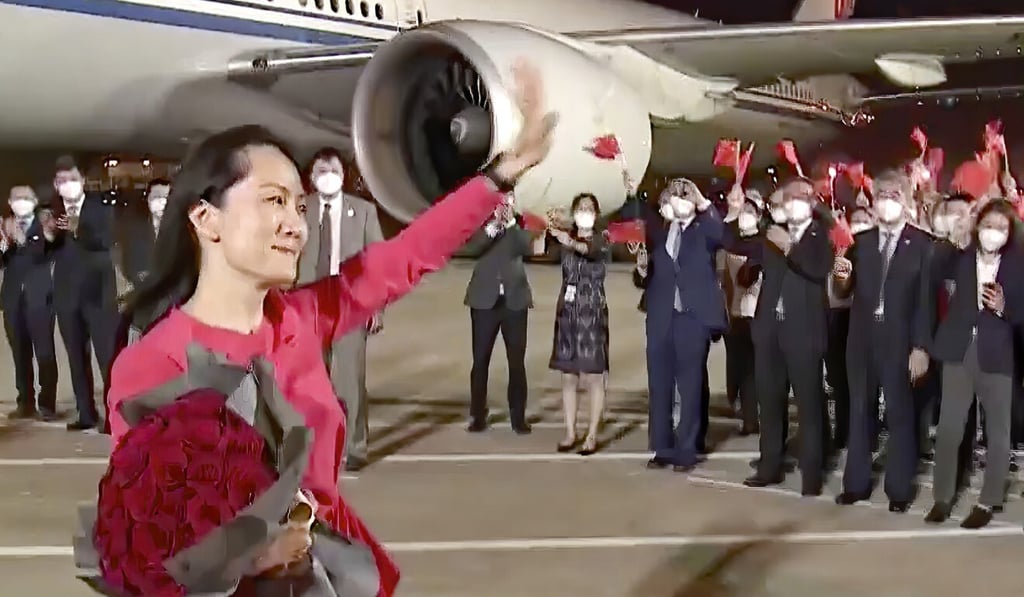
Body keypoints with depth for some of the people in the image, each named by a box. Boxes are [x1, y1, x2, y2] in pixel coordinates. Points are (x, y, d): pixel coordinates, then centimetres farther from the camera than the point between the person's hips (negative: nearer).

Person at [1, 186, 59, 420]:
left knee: (45, 353, -6)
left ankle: (47, 405, -3)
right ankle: (26, 403, 13)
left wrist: (23, 241, -31)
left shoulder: (44, 226, 1)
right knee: (20, 354, 7)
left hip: (39, 297, -4)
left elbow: (44, 255, -15)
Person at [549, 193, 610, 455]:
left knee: (592, 377, -2)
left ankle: (592, 435, 2)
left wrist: (572, 243, -50)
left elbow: (591, 250, -29)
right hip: (567, 311, 4)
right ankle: (570, 433, 13)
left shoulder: (601, 240, -4)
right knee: (568, 376, 6)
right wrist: (551, 232, -28)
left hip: (592, 312, -4)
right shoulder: (566, 238, 9)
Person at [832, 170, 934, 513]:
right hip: (862, 340, 4)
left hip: (900, 342, -4)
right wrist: (842, 277, -16)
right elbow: (845, 292, 7)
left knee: (900, 415, 3)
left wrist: (921, 347, -12)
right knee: (859, 413, 10)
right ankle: (856, 483, 20)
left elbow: (926, 299, -7)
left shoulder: (922, 244, -3)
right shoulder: (860, 242, 8)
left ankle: (899, 490, 12)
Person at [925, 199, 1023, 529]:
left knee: (997, 431, 6)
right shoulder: (961, 258, 3)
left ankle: (988, 502, 19)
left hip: (997, 356, 0)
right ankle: (942, 498, 14)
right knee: (948, 428, 2)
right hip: (959, 352, 1)